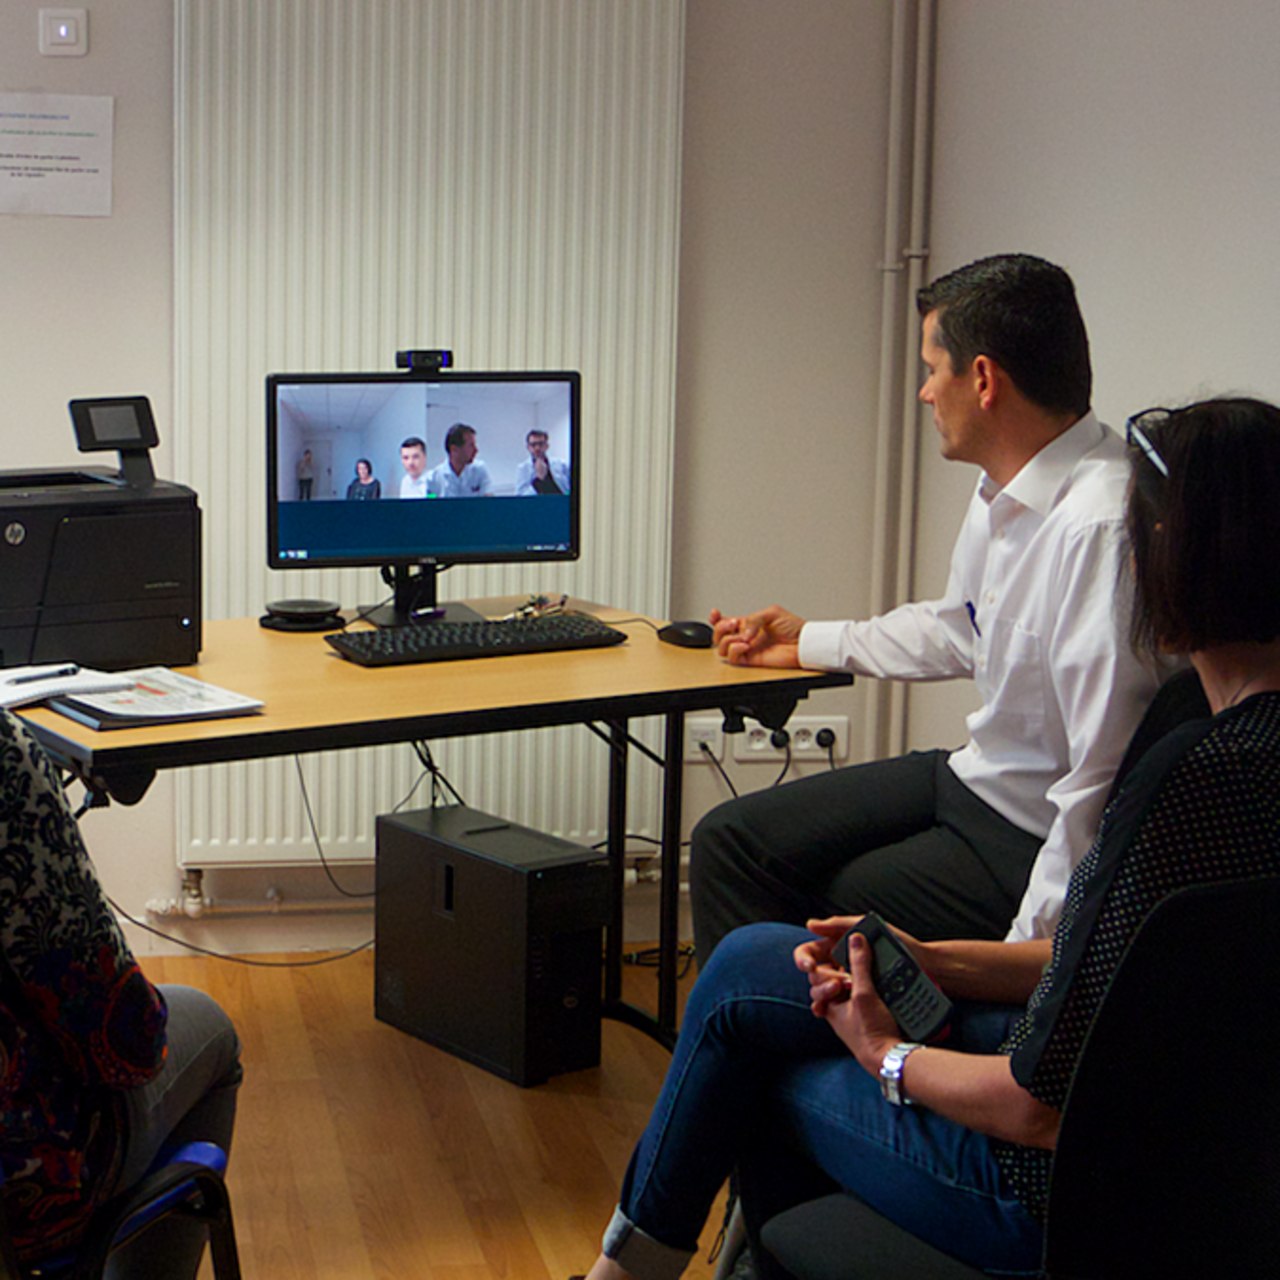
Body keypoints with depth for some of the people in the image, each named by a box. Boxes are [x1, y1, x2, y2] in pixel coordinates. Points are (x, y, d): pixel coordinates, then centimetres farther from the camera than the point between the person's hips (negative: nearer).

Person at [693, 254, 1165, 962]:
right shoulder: (1002, 492, 3)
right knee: (729, 842, 6)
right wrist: (808, 642, 30)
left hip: (1039, 843, -9)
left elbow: (1106, 783, -31)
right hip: (973, 775, 9)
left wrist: (1027, 948, -28)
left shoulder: (1099, 527, -29)